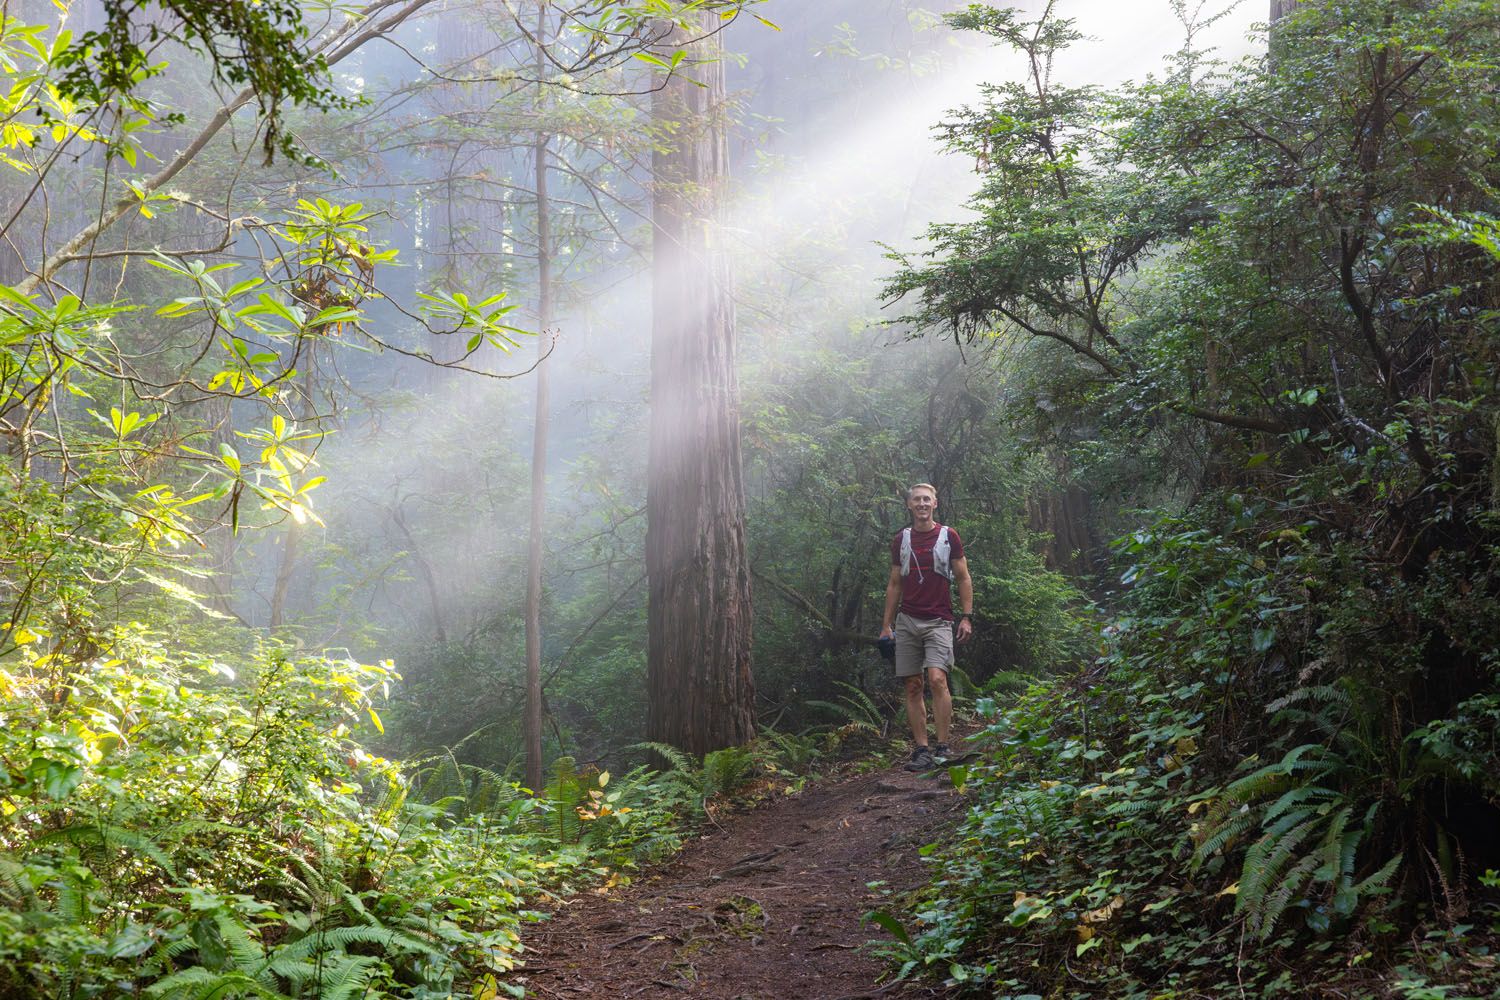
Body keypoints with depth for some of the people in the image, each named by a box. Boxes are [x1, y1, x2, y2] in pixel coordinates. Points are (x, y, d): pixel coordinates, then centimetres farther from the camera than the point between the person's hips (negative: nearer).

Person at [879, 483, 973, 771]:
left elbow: (963, 579, 6)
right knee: (913, 686, 1)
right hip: (906, 620, 3)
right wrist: (886, 625, 11)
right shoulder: (901, 540, 12)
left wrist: (966, 617, -4)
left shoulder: (948, 537, 4)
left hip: (938, 621, -3)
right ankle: (922, 749, 4)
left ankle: (942, 748, -13)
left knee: (937, 679, -18)